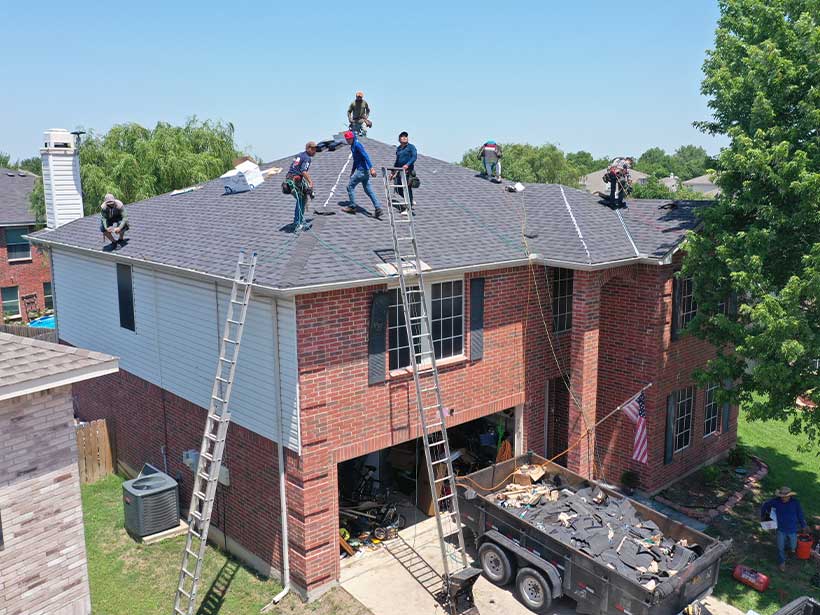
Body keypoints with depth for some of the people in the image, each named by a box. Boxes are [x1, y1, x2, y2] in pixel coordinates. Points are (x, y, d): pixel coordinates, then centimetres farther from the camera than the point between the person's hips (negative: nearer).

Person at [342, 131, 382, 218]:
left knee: (350, 186, 2)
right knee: (368, 190, 6)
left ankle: (352, 207, 11)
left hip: (362, 170, -10)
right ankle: (378, 208, 1)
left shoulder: (357, 144, -12)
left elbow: (365, 156, -22)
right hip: (363, 171, 10)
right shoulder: (353, 146, 17)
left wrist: (371, 168, -30)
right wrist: (353, 171, 30)